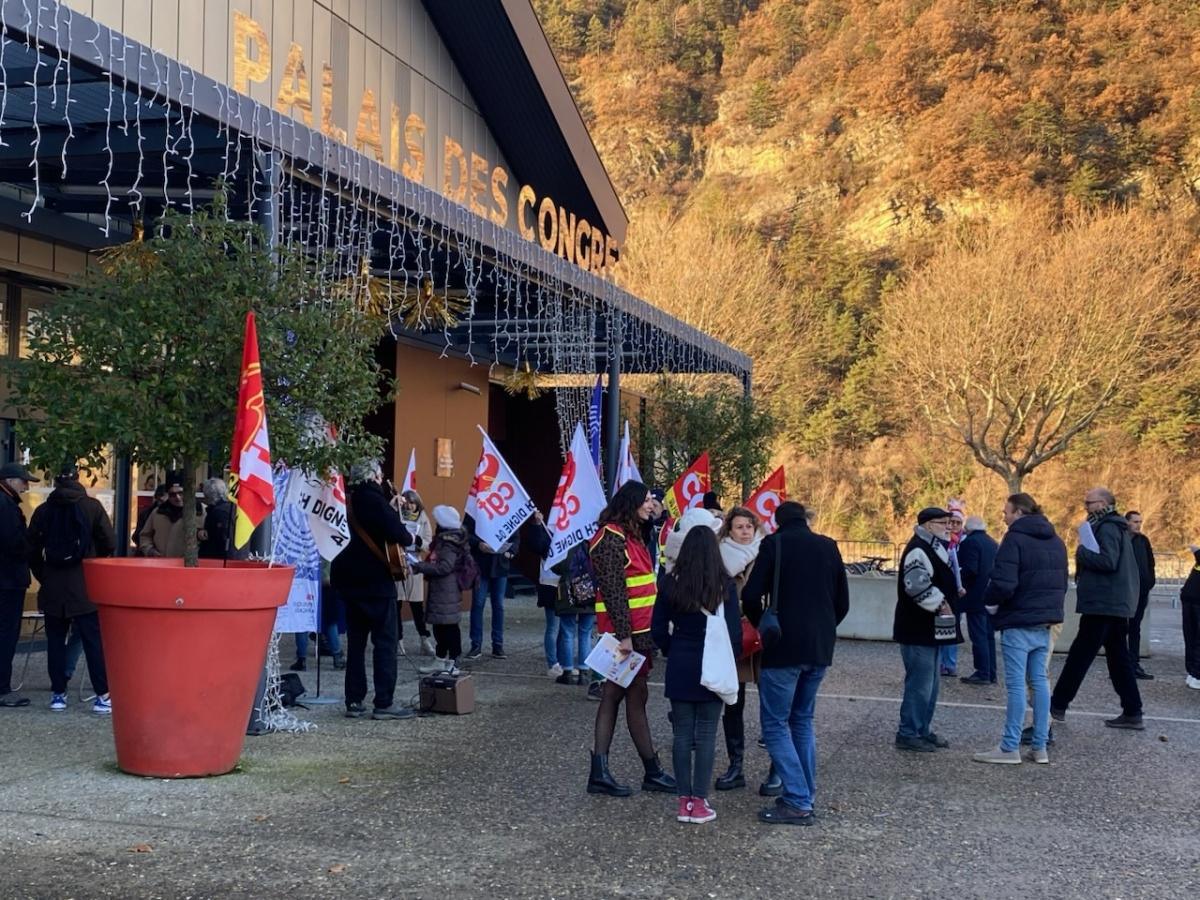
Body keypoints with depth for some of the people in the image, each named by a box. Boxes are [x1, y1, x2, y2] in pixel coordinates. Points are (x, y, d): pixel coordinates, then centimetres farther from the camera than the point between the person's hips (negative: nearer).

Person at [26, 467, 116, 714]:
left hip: (53, 587, 2)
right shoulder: (92, 506, -5)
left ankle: (58, 693, 11)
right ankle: (103, 695, -2)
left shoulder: (43, 510, 2)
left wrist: (43, 576, 16)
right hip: (85, 586, -2)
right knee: (93, 640, 0)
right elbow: (110, 544, -6)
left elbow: (33, 550, 4)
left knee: (55, 641, 10)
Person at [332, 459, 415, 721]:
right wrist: (408, 537, -4)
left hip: (351, 579, 8)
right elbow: (397, 534, -23)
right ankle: (384, 704, -4)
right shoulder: (374, 500, -14)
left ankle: (354, 702, 11)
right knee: (385, 641, -3)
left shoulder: (354, 499, 13)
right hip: (376, 580, -8)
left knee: (356, 642, 10)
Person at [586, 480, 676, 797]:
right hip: (625, 632, -10)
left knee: (613, 696, 7)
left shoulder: (630, 537, 18)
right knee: (636, 697, -1)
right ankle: (652, 772, 8)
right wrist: (624, 635, -23)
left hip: (637, 632, 10)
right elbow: (613, 590, -19)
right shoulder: (611, 538, -13)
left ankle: (599, 772, 8)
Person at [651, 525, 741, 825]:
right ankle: (700, 803, 6)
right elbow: (734, 630, -6)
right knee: (706, 735, 4)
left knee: (682, 733, 8)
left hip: (679, 667, 2)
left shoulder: (671, 584, -4)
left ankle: (684, 801, 12)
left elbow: (658, 629, 0)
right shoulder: (725, 585, -10)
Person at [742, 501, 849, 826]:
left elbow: (751, 596, -11)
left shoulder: (774, 544, -6)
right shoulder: (828, 546, 10)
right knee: (803, 720, 19)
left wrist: (764, 627, 6)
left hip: (784, 649, -6)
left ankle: (797, 802, -7)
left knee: (775, 723, 0)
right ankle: (806, 795, 18)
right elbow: (843, 602, 12)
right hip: (820, 650, 6)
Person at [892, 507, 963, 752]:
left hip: (929, 630, 11)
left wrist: (953, 592, 14)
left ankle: (923, 730, 25)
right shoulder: (919, 550, -17)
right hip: (918, 631, -11)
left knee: (929, 684, 16)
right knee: (920, 684, -8)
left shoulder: (933, 548, 18)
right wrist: (940, 603, -20)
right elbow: (917, 585, -30)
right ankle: (908, 734, -1)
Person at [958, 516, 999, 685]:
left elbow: (969, 570, -20)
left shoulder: (970, 542, -11)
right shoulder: (993, 543, 14)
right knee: (989, 635, 12)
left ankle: (982, 673, -5)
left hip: (976, 597, -8)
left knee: (978, 635, -5)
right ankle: (991, 673, 15)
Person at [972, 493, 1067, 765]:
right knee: (1040, 682, 11)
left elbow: (1003, 584, -21)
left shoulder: (1015, 539, -14)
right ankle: (1040, 747, 13)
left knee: (1016, 684, -4)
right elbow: (1062, 583, 19)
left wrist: (988, 598, -3)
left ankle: (1010, 747, -1)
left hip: (1018, 623, -8)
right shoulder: (1056, 541, 13)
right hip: (1044, 624, 8)